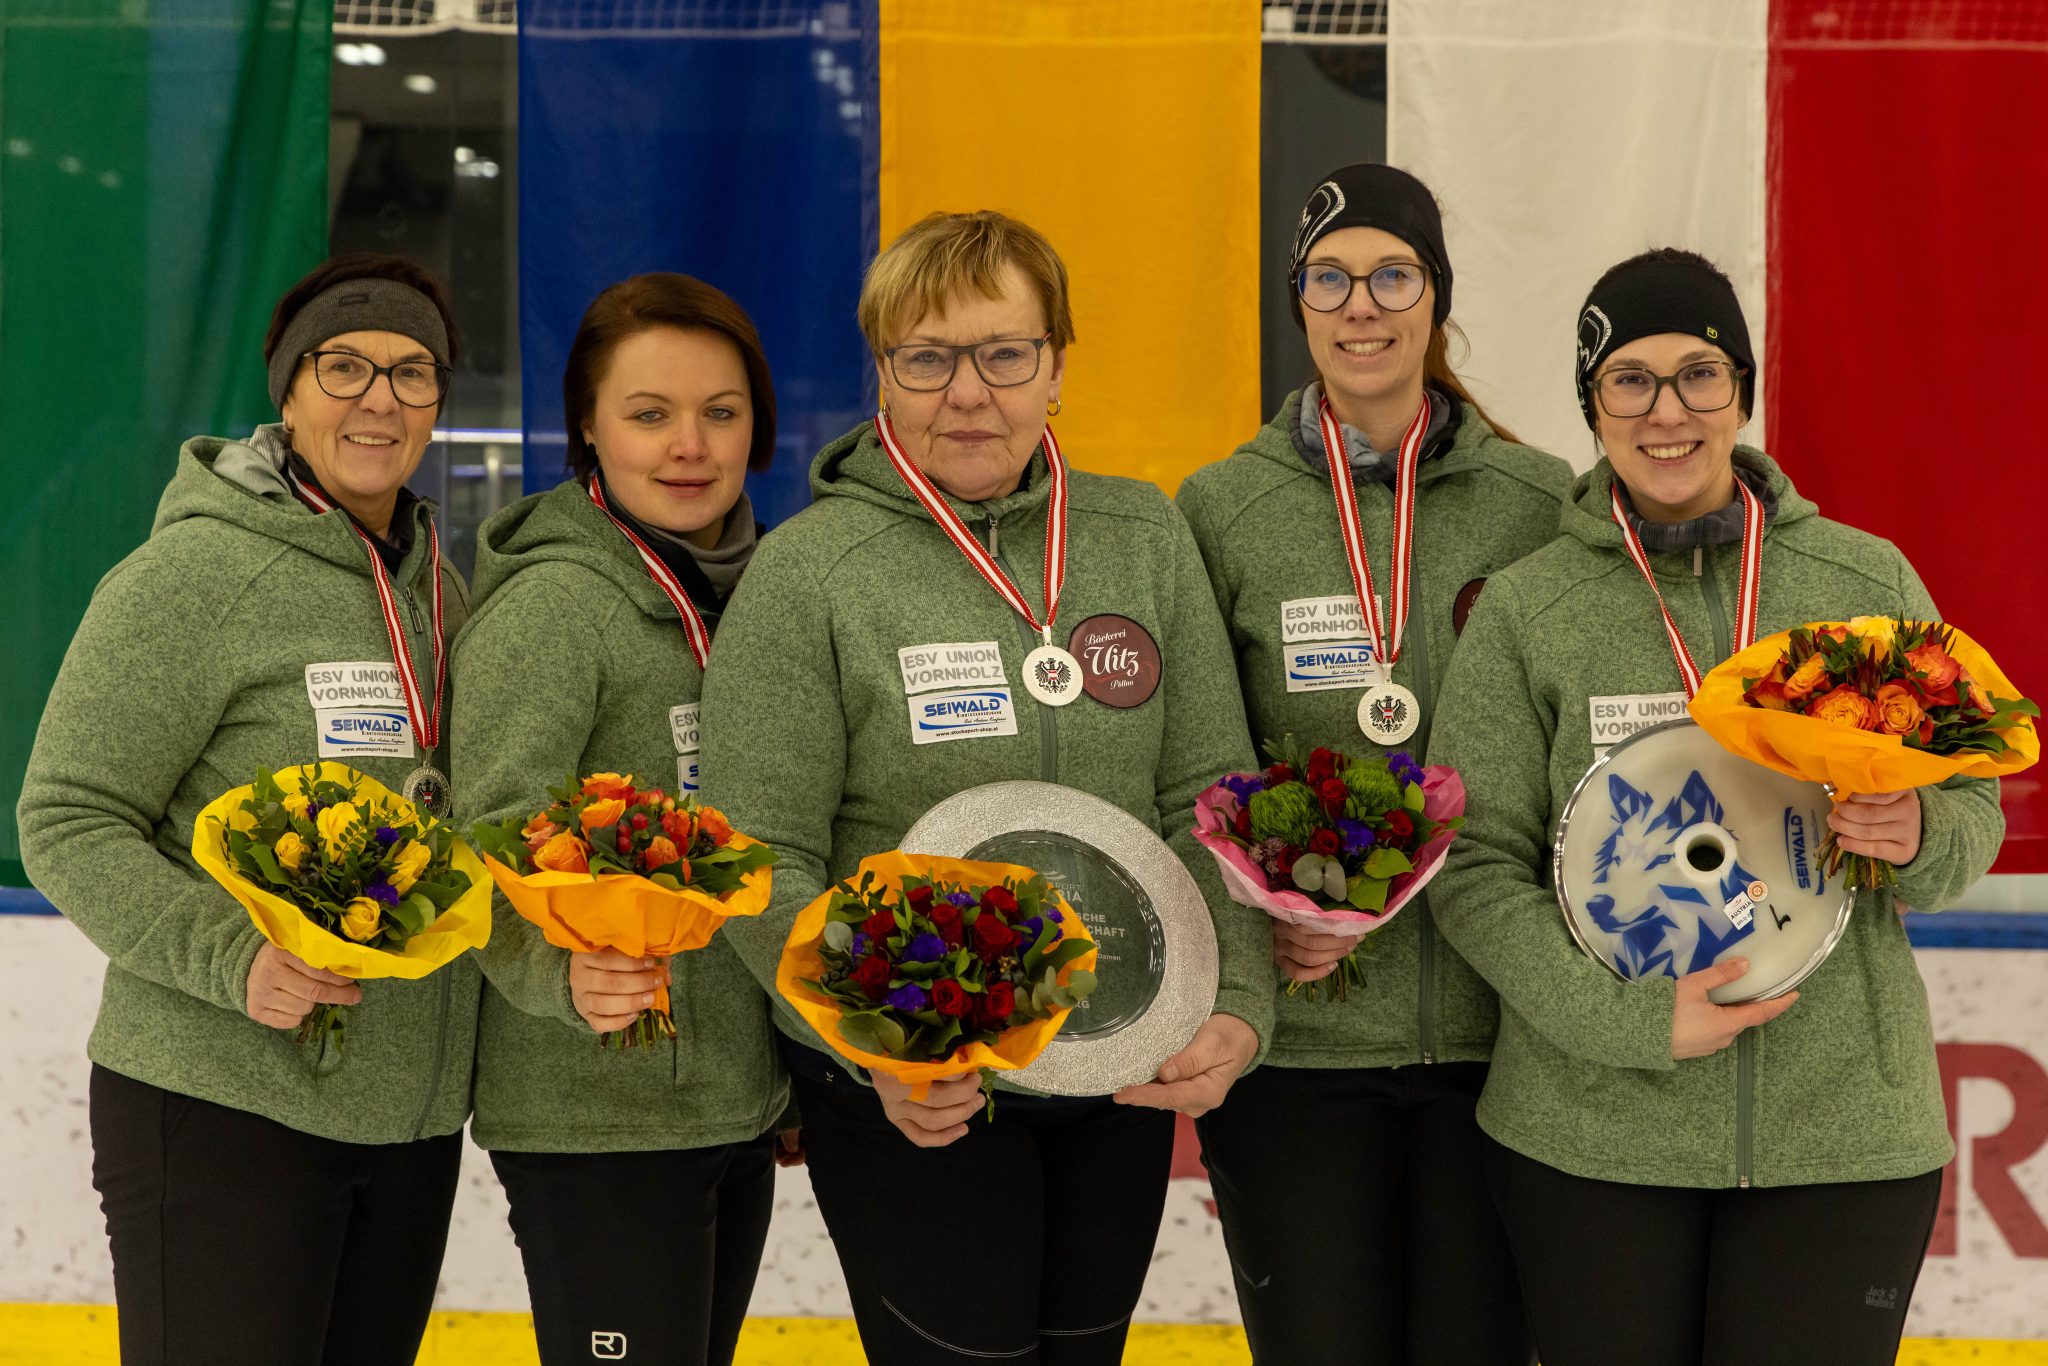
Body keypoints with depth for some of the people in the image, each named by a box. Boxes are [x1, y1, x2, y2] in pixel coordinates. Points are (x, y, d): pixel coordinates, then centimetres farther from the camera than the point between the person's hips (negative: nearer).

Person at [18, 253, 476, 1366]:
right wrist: (235, 959, -23)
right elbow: (67, 824, -11)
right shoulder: (194, 572, -10)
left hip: (412, 1119, 7)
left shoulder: (436, 587, 12)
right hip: (221, 1108, -7)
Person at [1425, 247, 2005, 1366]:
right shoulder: (1526, 610, 0)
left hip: (1846, 1132, 1)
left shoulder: (1868, 581, 4)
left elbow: (1973, 808, 10)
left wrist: (1918, 841, -13)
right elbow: (1473, 871, -2)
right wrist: (1627, 1017, -14)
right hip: (1591, 1141, -1)